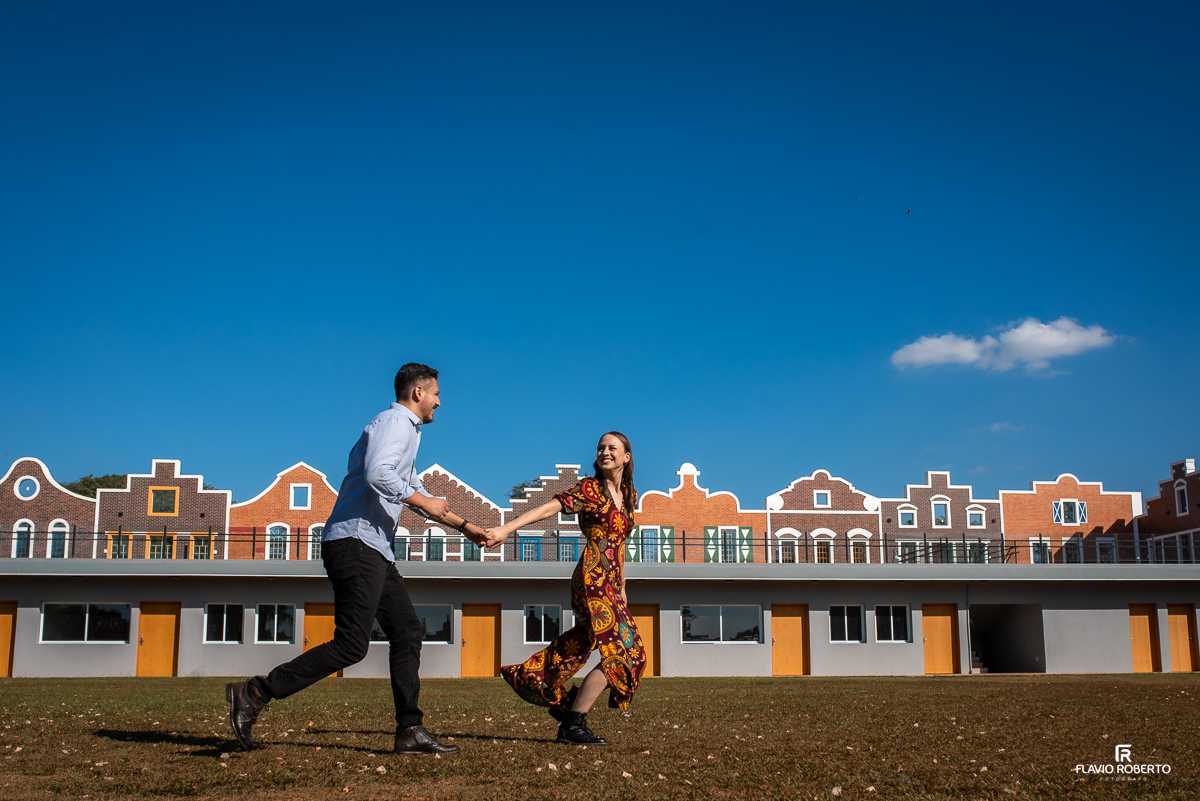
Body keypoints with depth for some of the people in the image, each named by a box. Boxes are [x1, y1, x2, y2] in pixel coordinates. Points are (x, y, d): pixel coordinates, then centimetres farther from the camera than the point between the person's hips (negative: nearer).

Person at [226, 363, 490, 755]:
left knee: (407, 632, 7)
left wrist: (463, 525, 40)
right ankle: (255, 693, -11)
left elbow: (417, 495, 38)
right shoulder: (393, 421, -5)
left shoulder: (406, 431, 27)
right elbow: (377, 473, -25)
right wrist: (424, 502, -14)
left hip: (375, 551, 11)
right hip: (355, 542, -11)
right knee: (351, 645, -15)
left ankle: (410, 731, 8)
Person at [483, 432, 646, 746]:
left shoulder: (629, 495, 17)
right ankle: (573, 725, -3)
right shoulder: (589, 488, -4)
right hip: (593, 577, -8)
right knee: (620, 652, -11)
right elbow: (550, 507, -16)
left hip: (611, 584, 8)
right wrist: (506, 529, -28)